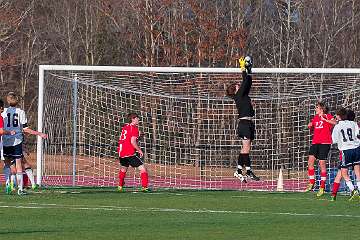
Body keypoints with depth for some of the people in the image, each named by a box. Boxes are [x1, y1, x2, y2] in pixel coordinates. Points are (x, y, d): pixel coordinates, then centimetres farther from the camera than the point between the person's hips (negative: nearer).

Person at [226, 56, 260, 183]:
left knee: (245, 149, 10)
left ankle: (239, 171, 12)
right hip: (244, 123, -9)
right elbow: (245, 82, -12)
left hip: (249, 123, 9)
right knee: (246, 148, -10)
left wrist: (249, 70, 17)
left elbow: (249, 82, 21)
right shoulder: (238, 96, -6)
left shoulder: (244, 95, 17)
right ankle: (249, 172, -12)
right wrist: (243, 69, -5)